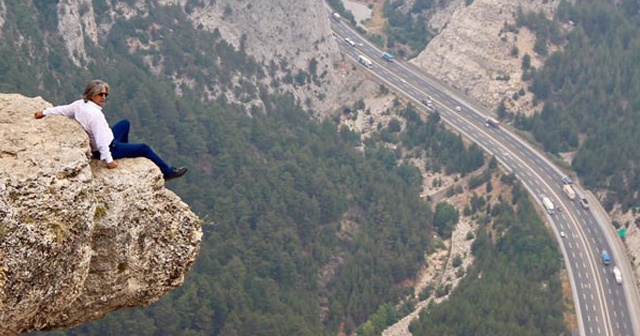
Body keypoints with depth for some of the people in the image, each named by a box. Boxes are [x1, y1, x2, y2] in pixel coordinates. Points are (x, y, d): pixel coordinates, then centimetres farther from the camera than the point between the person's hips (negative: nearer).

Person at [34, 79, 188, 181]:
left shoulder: (79, 104, -9)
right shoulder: (95, 114, -34)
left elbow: (62, 109, 4)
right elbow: (101, 140, -33)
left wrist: (44, 112, 20)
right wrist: (108, 160, -28)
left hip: (105, 142, 9)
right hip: (109, 148, -9)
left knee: (125, 123, 28)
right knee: (145, 149, 1)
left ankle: (126, 151, 44)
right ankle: (168, 172, 15)